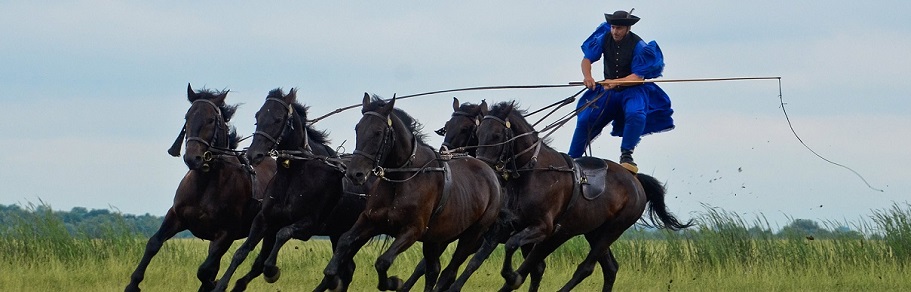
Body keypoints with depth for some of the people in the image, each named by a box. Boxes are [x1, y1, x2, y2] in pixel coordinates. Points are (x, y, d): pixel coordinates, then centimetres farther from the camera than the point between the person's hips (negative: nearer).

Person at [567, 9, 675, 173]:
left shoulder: (639, 46, -17)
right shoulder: (604, 39, -6)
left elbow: (638, 77, -22)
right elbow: (587, 59, -5)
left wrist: (616, 82, -37)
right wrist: (587, 76, -27)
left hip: (633, 90, -4)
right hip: (608, 90, 4)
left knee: (636, 115, -35)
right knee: (585, 120, -6)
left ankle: (626, 155, -24)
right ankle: (571, 160, 7)